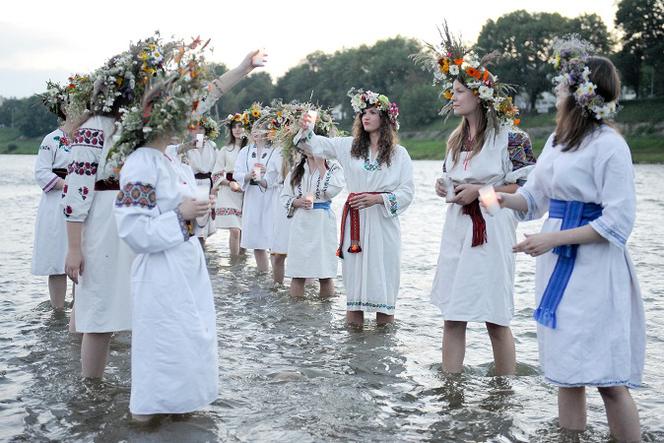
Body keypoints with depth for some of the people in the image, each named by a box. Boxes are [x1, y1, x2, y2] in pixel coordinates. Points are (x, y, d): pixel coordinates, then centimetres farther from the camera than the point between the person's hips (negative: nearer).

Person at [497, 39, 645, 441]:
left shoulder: (608, 145, -13)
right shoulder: (557, 140, 11)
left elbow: (618, 223, -16)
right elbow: (535, 198, 18)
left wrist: (553, 239, -19)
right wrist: (504, 199, -1)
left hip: (594, 267, -8)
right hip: (557, 263, 8)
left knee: (606, 377, -4)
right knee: (566, 371, 12)